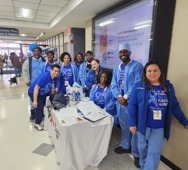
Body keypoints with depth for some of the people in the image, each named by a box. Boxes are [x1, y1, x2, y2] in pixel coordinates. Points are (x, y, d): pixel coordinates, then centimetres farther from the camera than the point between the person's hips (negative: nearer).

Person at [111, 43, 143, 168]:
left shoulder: (137, 66, -6)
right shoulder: (117, 69, 13)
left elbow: (137, 84, -16)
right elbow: (113, 85, 5)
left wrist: (126, 97, -17)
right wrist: (119, 97, -12)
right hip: (120, 102, 6)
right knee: (124, 126, 19)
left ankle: (137, 153, 24)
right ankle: (125, 146, 40)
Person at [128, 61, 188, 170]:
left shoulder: (168, 87, 1)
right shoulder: (139, 86, -9)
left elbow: (175, 106, 10)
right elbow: (132, 105, -8)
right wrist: (132, 123, -10)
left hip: (160, 128, 1)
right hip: (143, 125, -1)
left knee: (154, 153, 5)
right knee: (143, 149, 18)